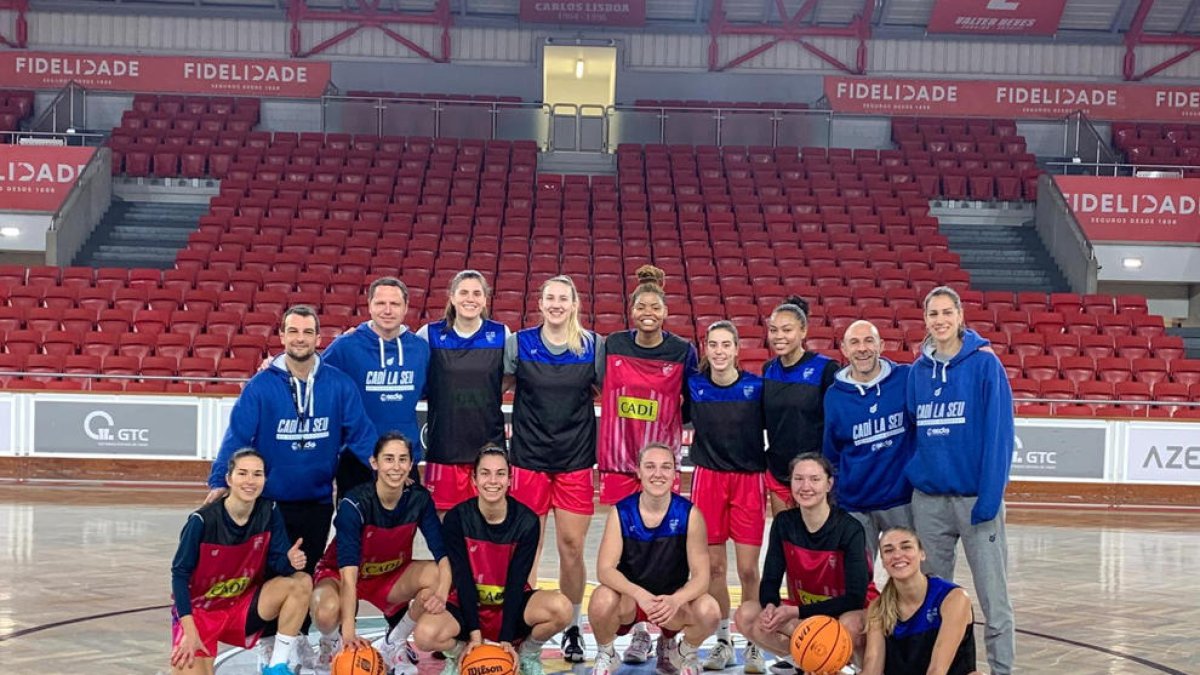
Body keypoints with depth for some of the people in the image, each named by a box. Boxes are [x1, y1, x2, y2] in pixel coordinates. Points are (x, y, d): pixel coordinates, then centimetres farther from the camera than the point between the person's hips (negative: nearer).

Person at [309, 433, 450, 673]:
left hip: (391, 575, 4)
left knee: (436, 575, -26)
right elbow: (348, 573, -36)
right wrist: (348, 630, -46)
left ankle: (394, 643, -3)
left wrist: (442, 592, -43)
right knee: (327, 612, -37)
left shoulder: (419, 499, -17)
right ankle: (332, 642, 3)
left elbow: (443, 553, -22)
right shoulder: (354, 504, -28)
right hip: (338, 573, -4)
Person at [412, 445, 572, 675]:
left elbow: (517, 581, -14)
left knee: (561, 608, -31)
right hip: (467, 604, 0)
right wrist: (474, 633, -20)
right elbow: (462, 578, -14)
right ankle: (459, 652, 5)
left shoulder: (526, 521, -13)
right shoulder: (456, 518, -13)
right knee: (425, 635, -32)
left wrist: (506, 639, -20)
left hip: (511, 605, 1)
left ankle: (528, 653, 2)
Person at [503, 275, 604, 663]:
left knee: (572, 547, 1)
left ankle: (572, 628, 16)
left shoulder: (593, 346, 1)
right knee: (527, 548, 3)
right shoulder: (519, 343, -1)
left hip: (576, 460, 0)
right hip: (529, 458, 0)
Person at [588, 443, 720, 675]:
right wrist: (640, 594, -38)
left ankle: (684, 655, 7)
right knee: (602, 601, -35)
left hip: (673, 601, 1)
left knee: (709, 611, -30)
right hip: (629, 597, -1)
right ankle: (605, 656, 1)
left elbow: (701, 576, -13)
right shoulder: (621, 512, -13)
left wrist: (675, 601, -35)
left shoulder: (689, 514, -12)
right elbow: (605, 569, -19)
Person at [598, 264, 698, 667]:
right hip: (620, 462, 2)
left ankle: (665, 634, 6)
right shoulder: (613, 346, 3)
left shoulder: (683, 351, -2)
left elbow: (692, 404, 9)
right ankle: (638, 632, 13)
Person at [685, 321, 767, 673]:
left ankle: (754, 645, 12)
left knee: (748, 569, -2)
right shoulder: (694, 386, -1)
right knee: (713, 566, 5)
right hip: (708, 479, 2)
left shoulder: (756, 386, -6)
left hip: (749, 480, -2)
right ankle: (723, 641, 20)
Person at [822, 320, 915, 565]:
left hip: (903, 501, -1)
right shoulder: (834, 396, 0)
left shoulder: (907, 379, -5)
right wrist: (831, 501, 11)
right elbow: (831, 456, 10)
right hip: (855, 508, 1)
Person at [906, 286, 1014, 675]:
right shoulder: (917, 371, 8)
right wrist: (910, 482, 7)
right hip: (927, 499, 4)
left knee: (993, 596, 0)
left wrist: (990, 495, -16)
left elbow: (999, 434, -10)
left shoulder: (984, 363, -5)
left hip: (974, 495, -4)